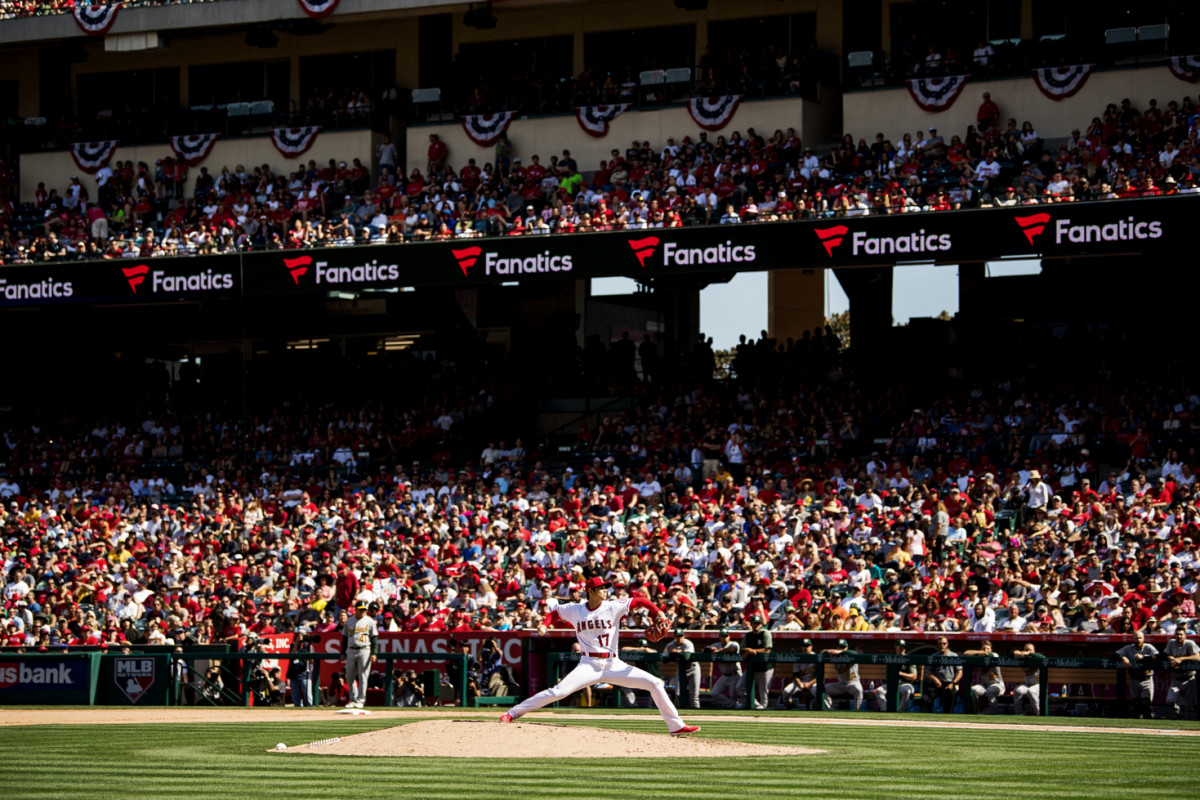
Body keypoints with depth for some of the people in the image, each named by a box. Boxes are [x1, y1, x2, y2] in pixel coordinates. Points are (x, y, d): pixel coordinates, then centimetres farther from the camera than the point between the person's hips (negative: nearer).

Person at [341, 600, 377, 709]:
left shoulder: (370, 621, 2)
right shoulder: (349, 622, 12)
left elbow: (374, 638, 0)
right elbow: (345, 637, 16)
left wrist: (373, 653, -9)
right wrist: (343, 652, 11)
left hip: (364, 650, -4)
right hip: (351, 650, 4)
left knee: (363, 677, -5)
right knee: (349, 677, 5)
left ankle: (360, 700, 0)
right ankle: (353, 699, 15)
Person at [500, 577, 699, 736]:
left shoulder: (613, 607, -1)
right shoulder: (574, 610, 2)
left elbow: (640, 601, 1)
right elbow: (555, 614, 19)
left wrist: (658, 613, -14)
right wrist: (544, 624, -1)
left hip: (613, 665, 2)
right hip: (589, 665, -2)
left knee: (655, 683, -7)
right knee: (558, 692, -20)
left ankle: (676, 726, 3)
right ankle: (513, 713, -10)